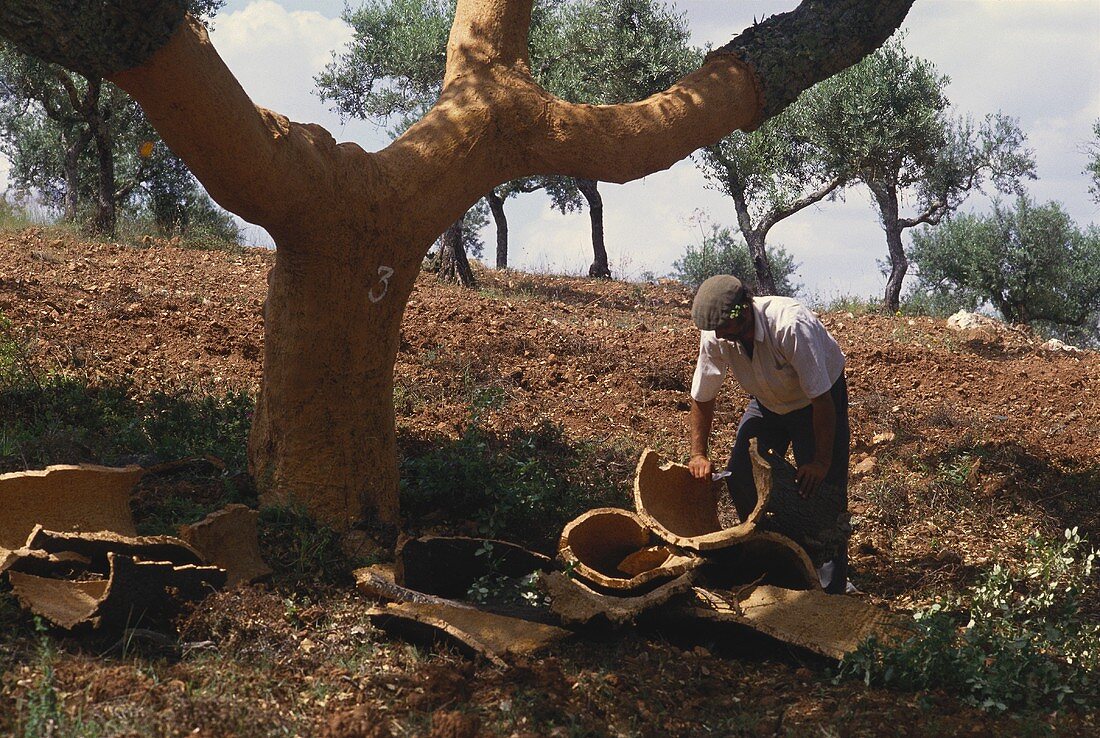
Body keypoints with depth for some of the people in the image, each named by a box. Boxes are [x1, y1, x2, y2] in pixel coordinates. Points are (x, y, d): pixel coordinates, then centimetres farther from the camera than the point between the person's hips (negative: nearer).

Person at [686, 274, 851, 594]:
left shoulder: (791, 327, -39)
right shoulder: (714, 337, -22)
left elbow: (821, 400, -33)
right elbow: (702, 399, -5)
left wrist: (821, 462, -29)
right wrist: (699, 455, -9)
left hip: (820, 398, -5)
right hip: (768, 402, 5)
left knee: (823, 488, -14)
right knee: (741, 477, -4)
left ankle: (830, 587, -6)